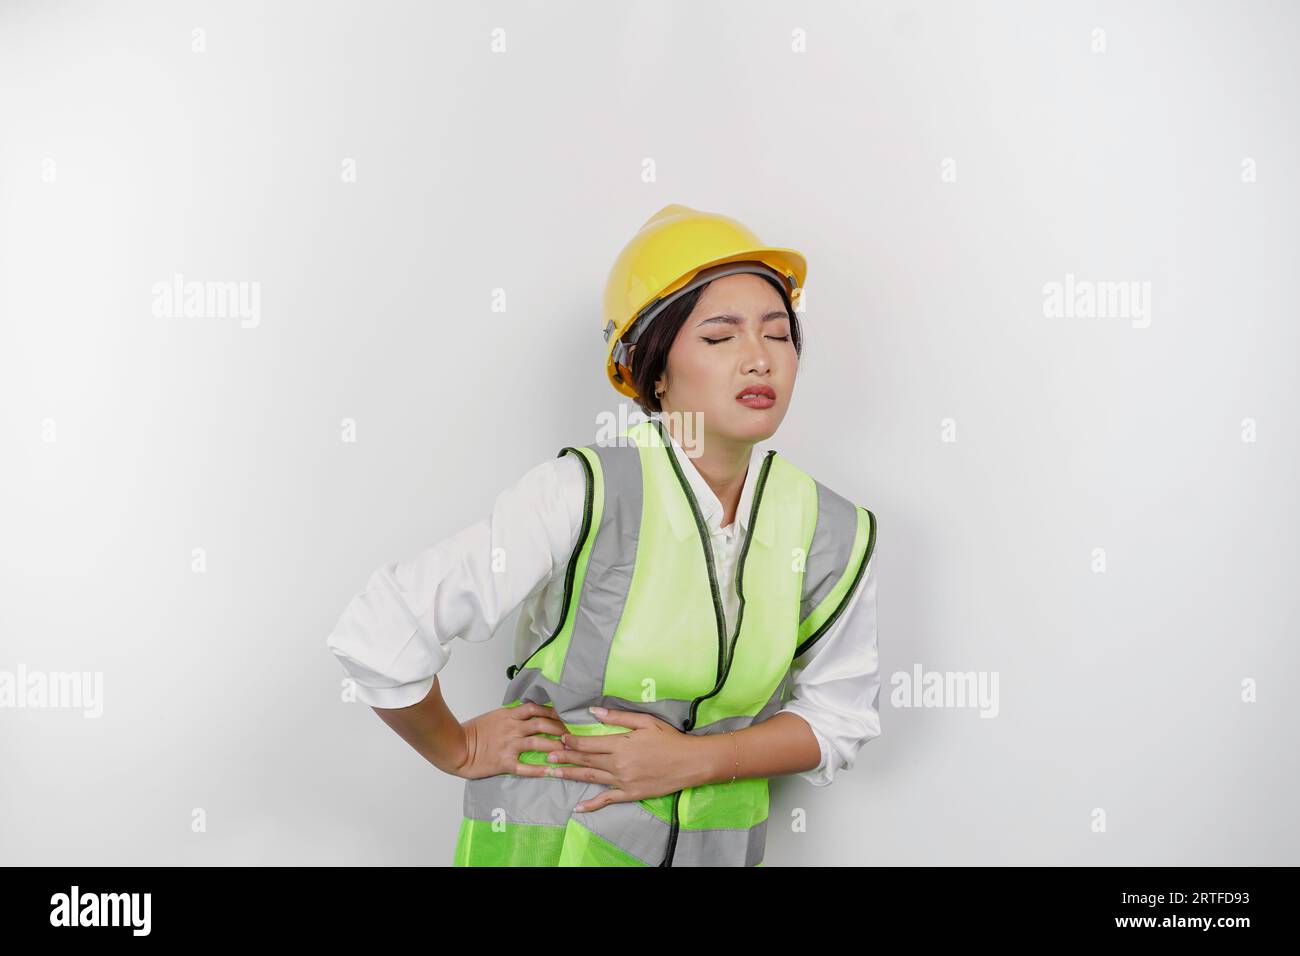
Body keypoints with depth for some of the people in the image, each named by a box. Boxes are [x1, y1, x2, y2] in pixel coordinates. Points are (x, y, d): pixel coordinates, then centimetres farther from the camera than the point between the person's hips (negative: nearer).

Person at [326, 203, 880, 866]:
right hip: (551, 837, -3)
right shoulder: (582, 497, -22)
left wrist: (694, 759, -13)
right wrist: (460, 750, -7)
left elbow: (840, 716, 1)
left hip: (719, 843, 4)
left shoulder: (835, 536, -9)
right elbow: (377, 635, -22)